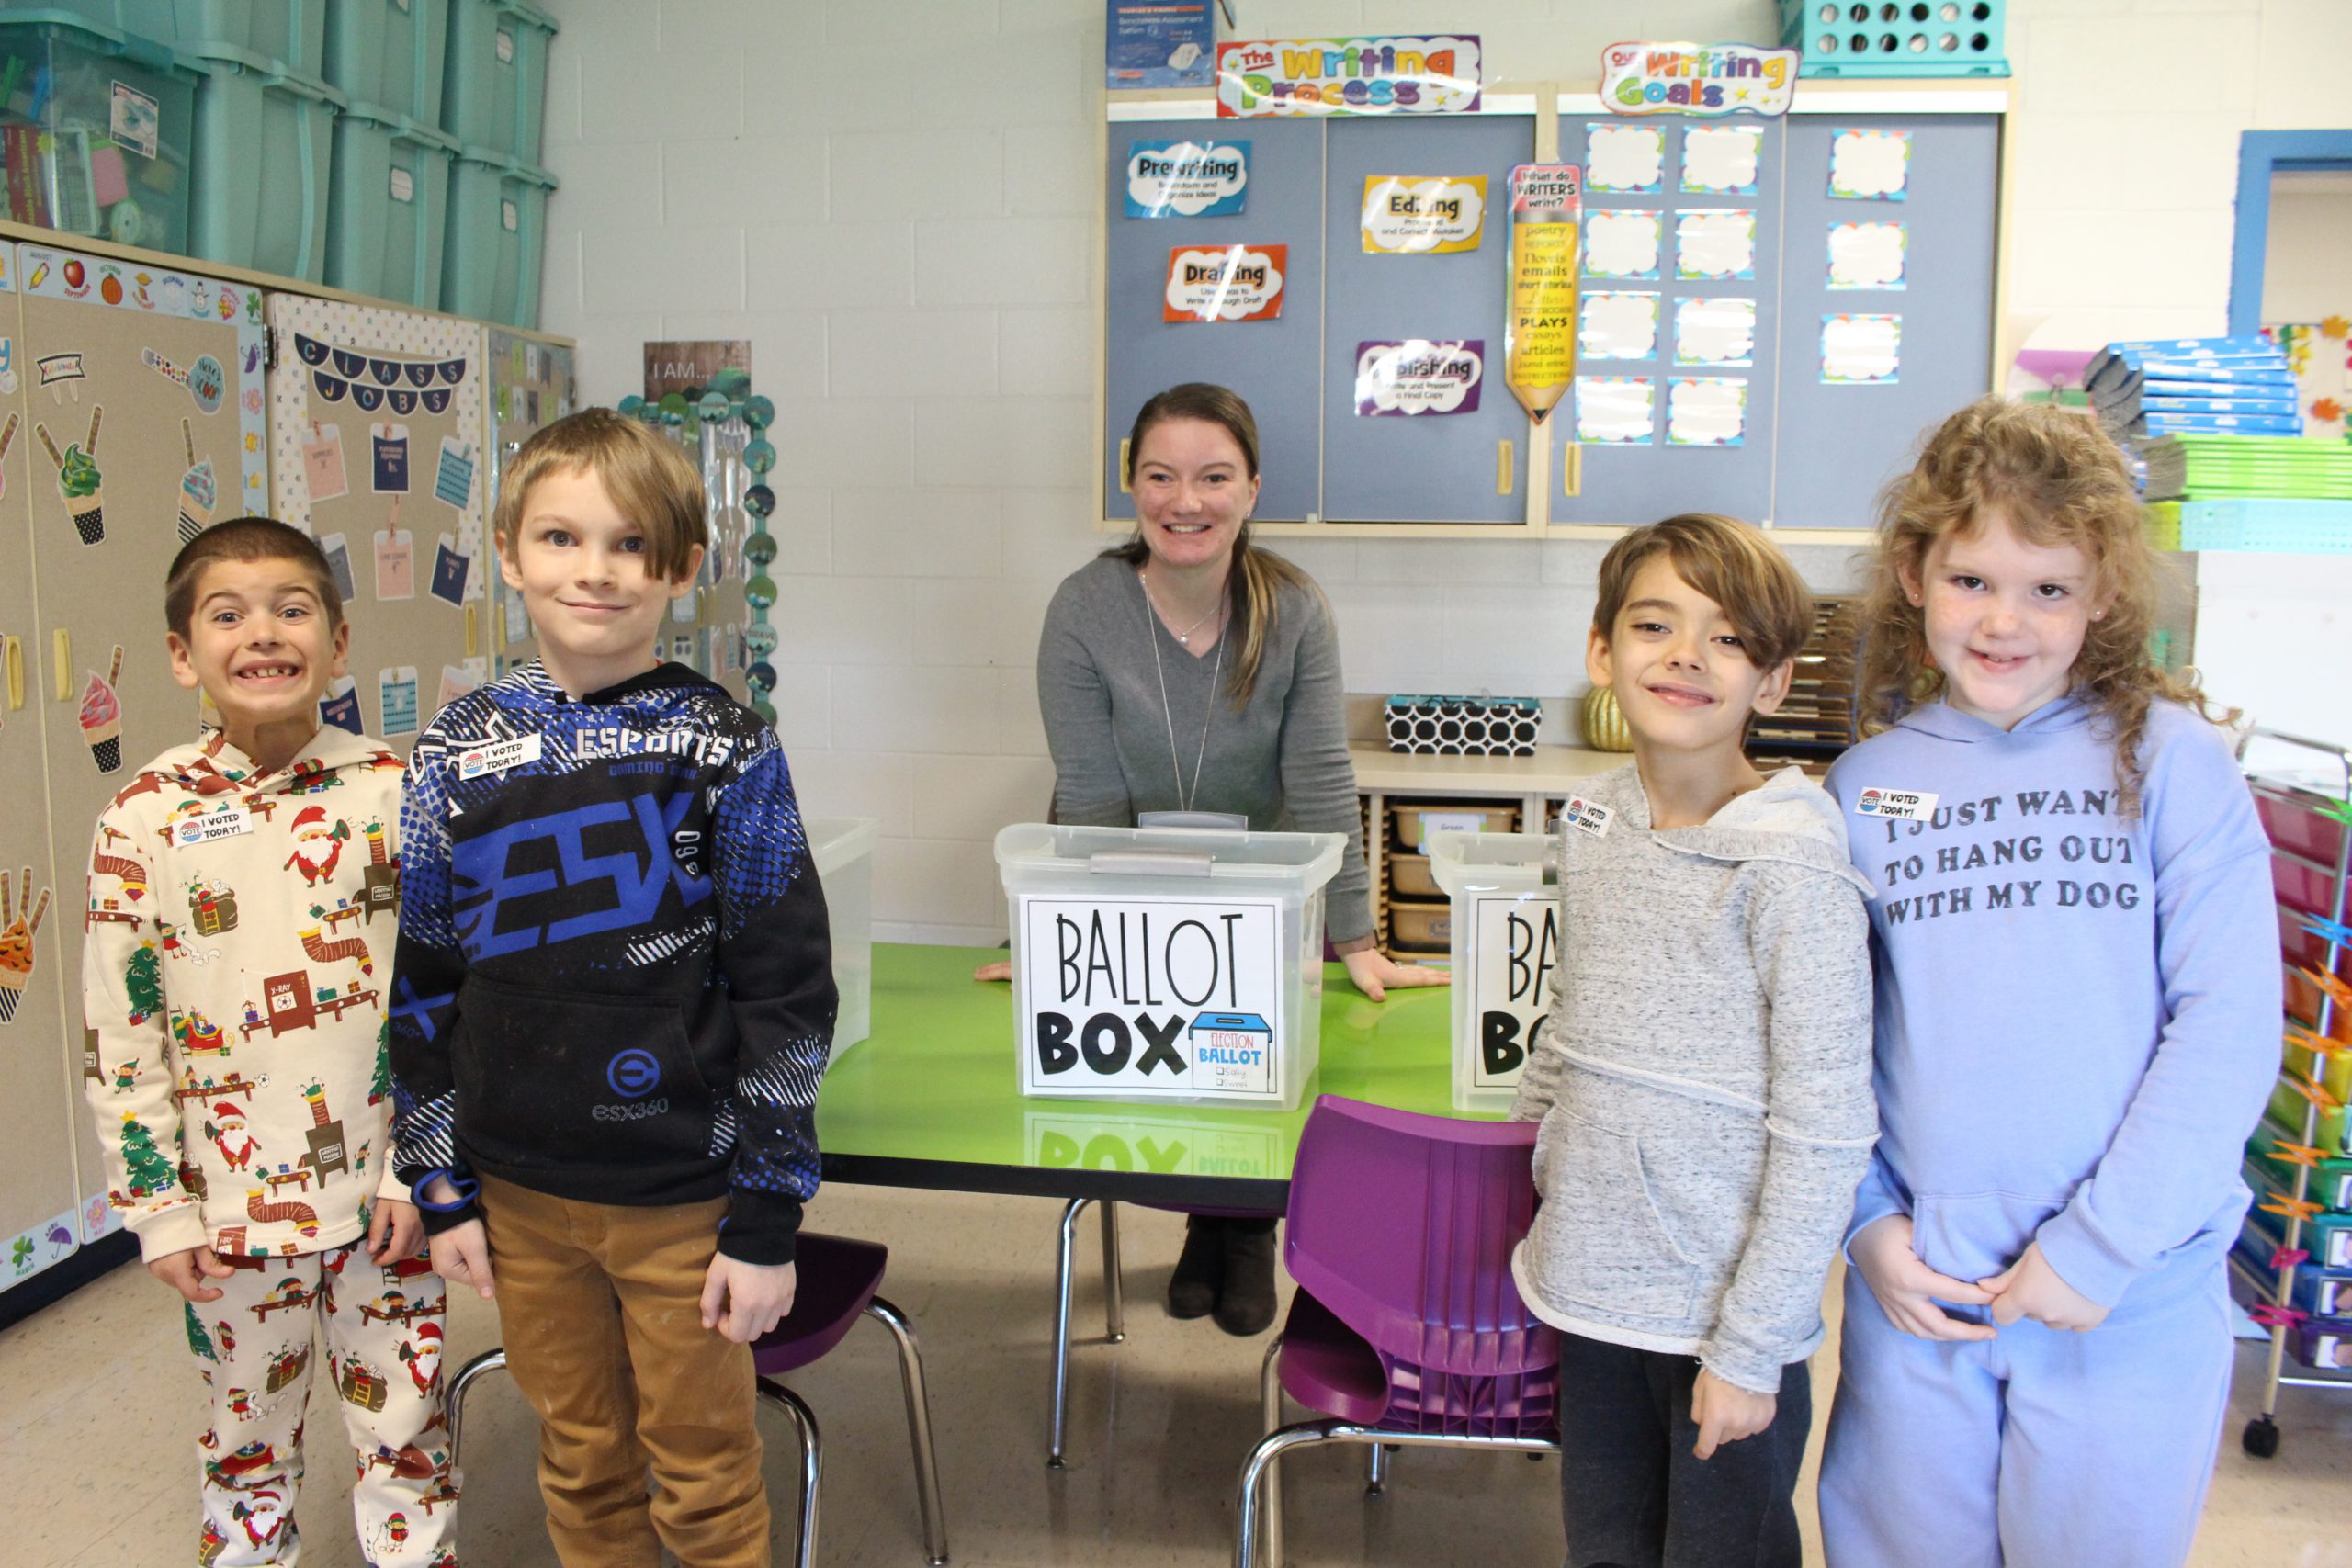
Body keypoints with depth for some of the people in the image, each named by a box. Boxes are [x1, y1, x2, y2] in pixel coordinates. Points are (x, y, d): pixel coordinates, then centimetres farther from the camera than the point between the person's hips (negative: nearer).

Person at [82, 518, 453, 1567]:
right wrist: (156, 1207, -1)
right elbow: (120, 1030, -1)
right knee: (247, 1439, 18)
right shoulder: (145, 817, -4)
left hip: (383, 1193, 0)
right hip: (230, 1206, 1)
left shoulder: (392, 792, -4)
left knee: (405, 1433, 10)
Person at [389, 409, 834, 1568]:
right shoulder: (456, 752, -1)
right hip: (519, 1189, 3)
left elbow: (787, 995, -9)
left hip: (684, 1193, -3)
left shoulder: (726, 752, -9)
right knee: (581, 1469, 20)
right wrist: (442, 1188, 6)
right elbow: (422, 986, 7)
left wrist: (766, 1219, -9)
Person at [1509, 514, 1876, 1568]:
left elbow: (1826, 1135, -16)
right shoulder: (1592, 827, 1)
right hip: (1590, 1285, 5)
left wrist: (1751, 1348, -14)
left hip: (1724, 1314, -5)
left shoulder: (1788, 865, -17)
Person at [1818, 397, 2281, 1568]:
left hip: (2133, 1297, -2)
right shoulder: (1865, 786, 2)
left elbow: (2228, 1027, -9)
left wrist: (2100, 1248, -13)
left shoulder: (2168, 760, -5)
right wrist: (1867, 1222, -5)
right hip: (1915, 1287, 2)